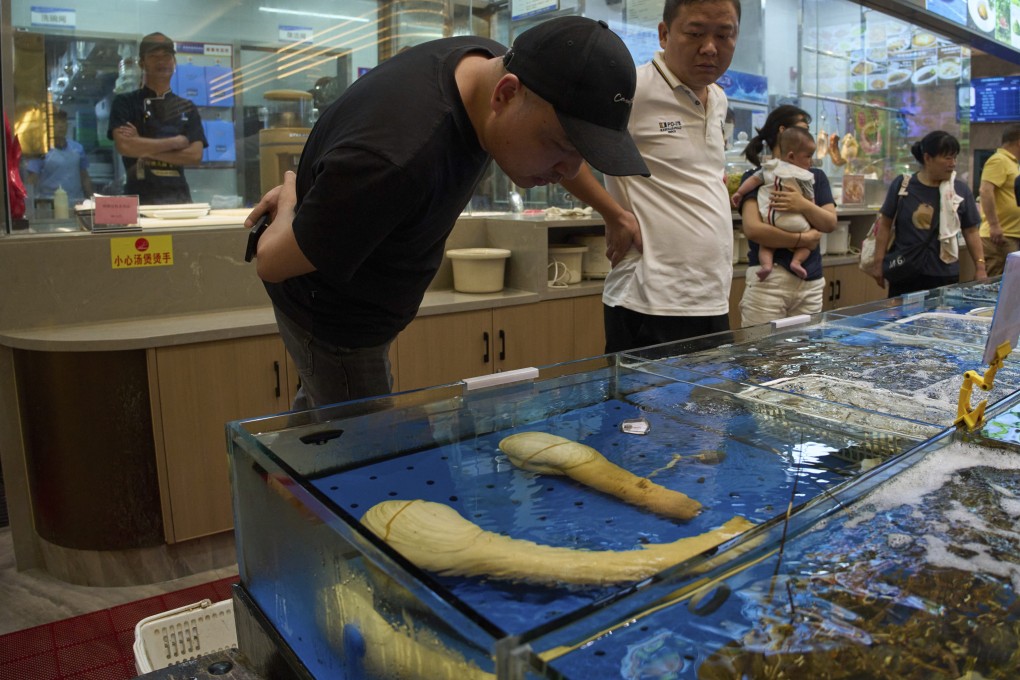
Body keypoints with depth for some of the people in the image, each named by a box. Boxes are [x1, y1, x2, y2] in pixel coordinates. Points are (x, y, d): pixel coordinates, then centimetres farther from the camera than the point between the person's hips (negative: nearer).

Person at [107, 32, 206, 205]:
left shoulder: (187, 108, 14)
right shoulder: (124, 103, 7)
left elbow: (195, 155, 1)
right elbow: (124, 146, -8)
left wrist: (144, 148, -4)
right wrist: (175, 142, -4)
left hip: (179, 196, 2)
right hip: (139, 197, -2)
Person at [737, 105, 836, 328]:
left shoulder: (816, 177, 18)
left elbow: (830, 223, 5)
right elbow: (753, 229, -13)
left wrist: (804, 205, -13)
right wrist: (801, 240, -10)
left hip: (811, 282, 5)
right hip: (769, 279, -4)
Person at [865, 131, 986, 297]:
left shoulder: (960, 190, 1)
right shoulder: (902, 184, -2)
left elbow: (971, 232, 6)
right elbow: (885, 224, 2)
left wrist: (980, 267, 0)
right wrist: (878, 263, 0)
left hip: (944, 276, 1)